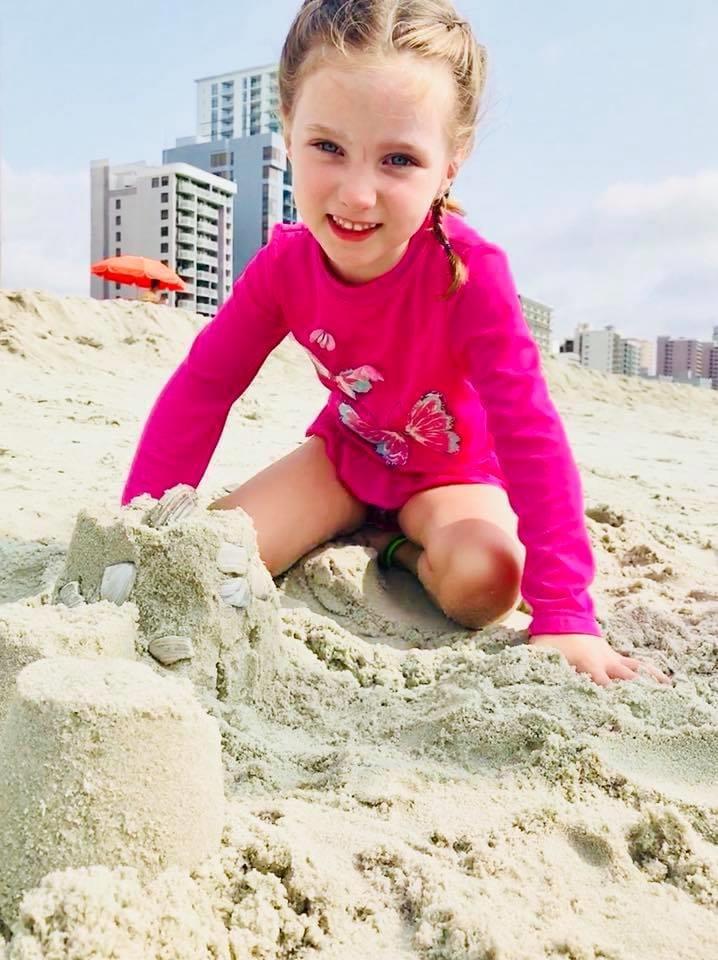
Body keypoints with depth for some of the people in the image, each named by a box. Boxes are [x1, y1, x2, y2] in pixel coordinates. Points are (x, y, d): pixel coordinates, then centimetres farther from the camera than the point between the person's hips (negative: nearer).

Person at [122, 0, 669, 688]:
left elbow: (528, 431, -35)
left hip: (453, 469, -3)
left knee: (484, 578, -33)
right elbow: (202, 386, -13)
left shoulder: (469, 272, -32)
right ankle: (350, 527, 8)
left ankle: (396, 546, 0)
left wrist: (565, 617, -38)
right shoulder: (284, 264, -20)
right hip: (345, 451, 3)